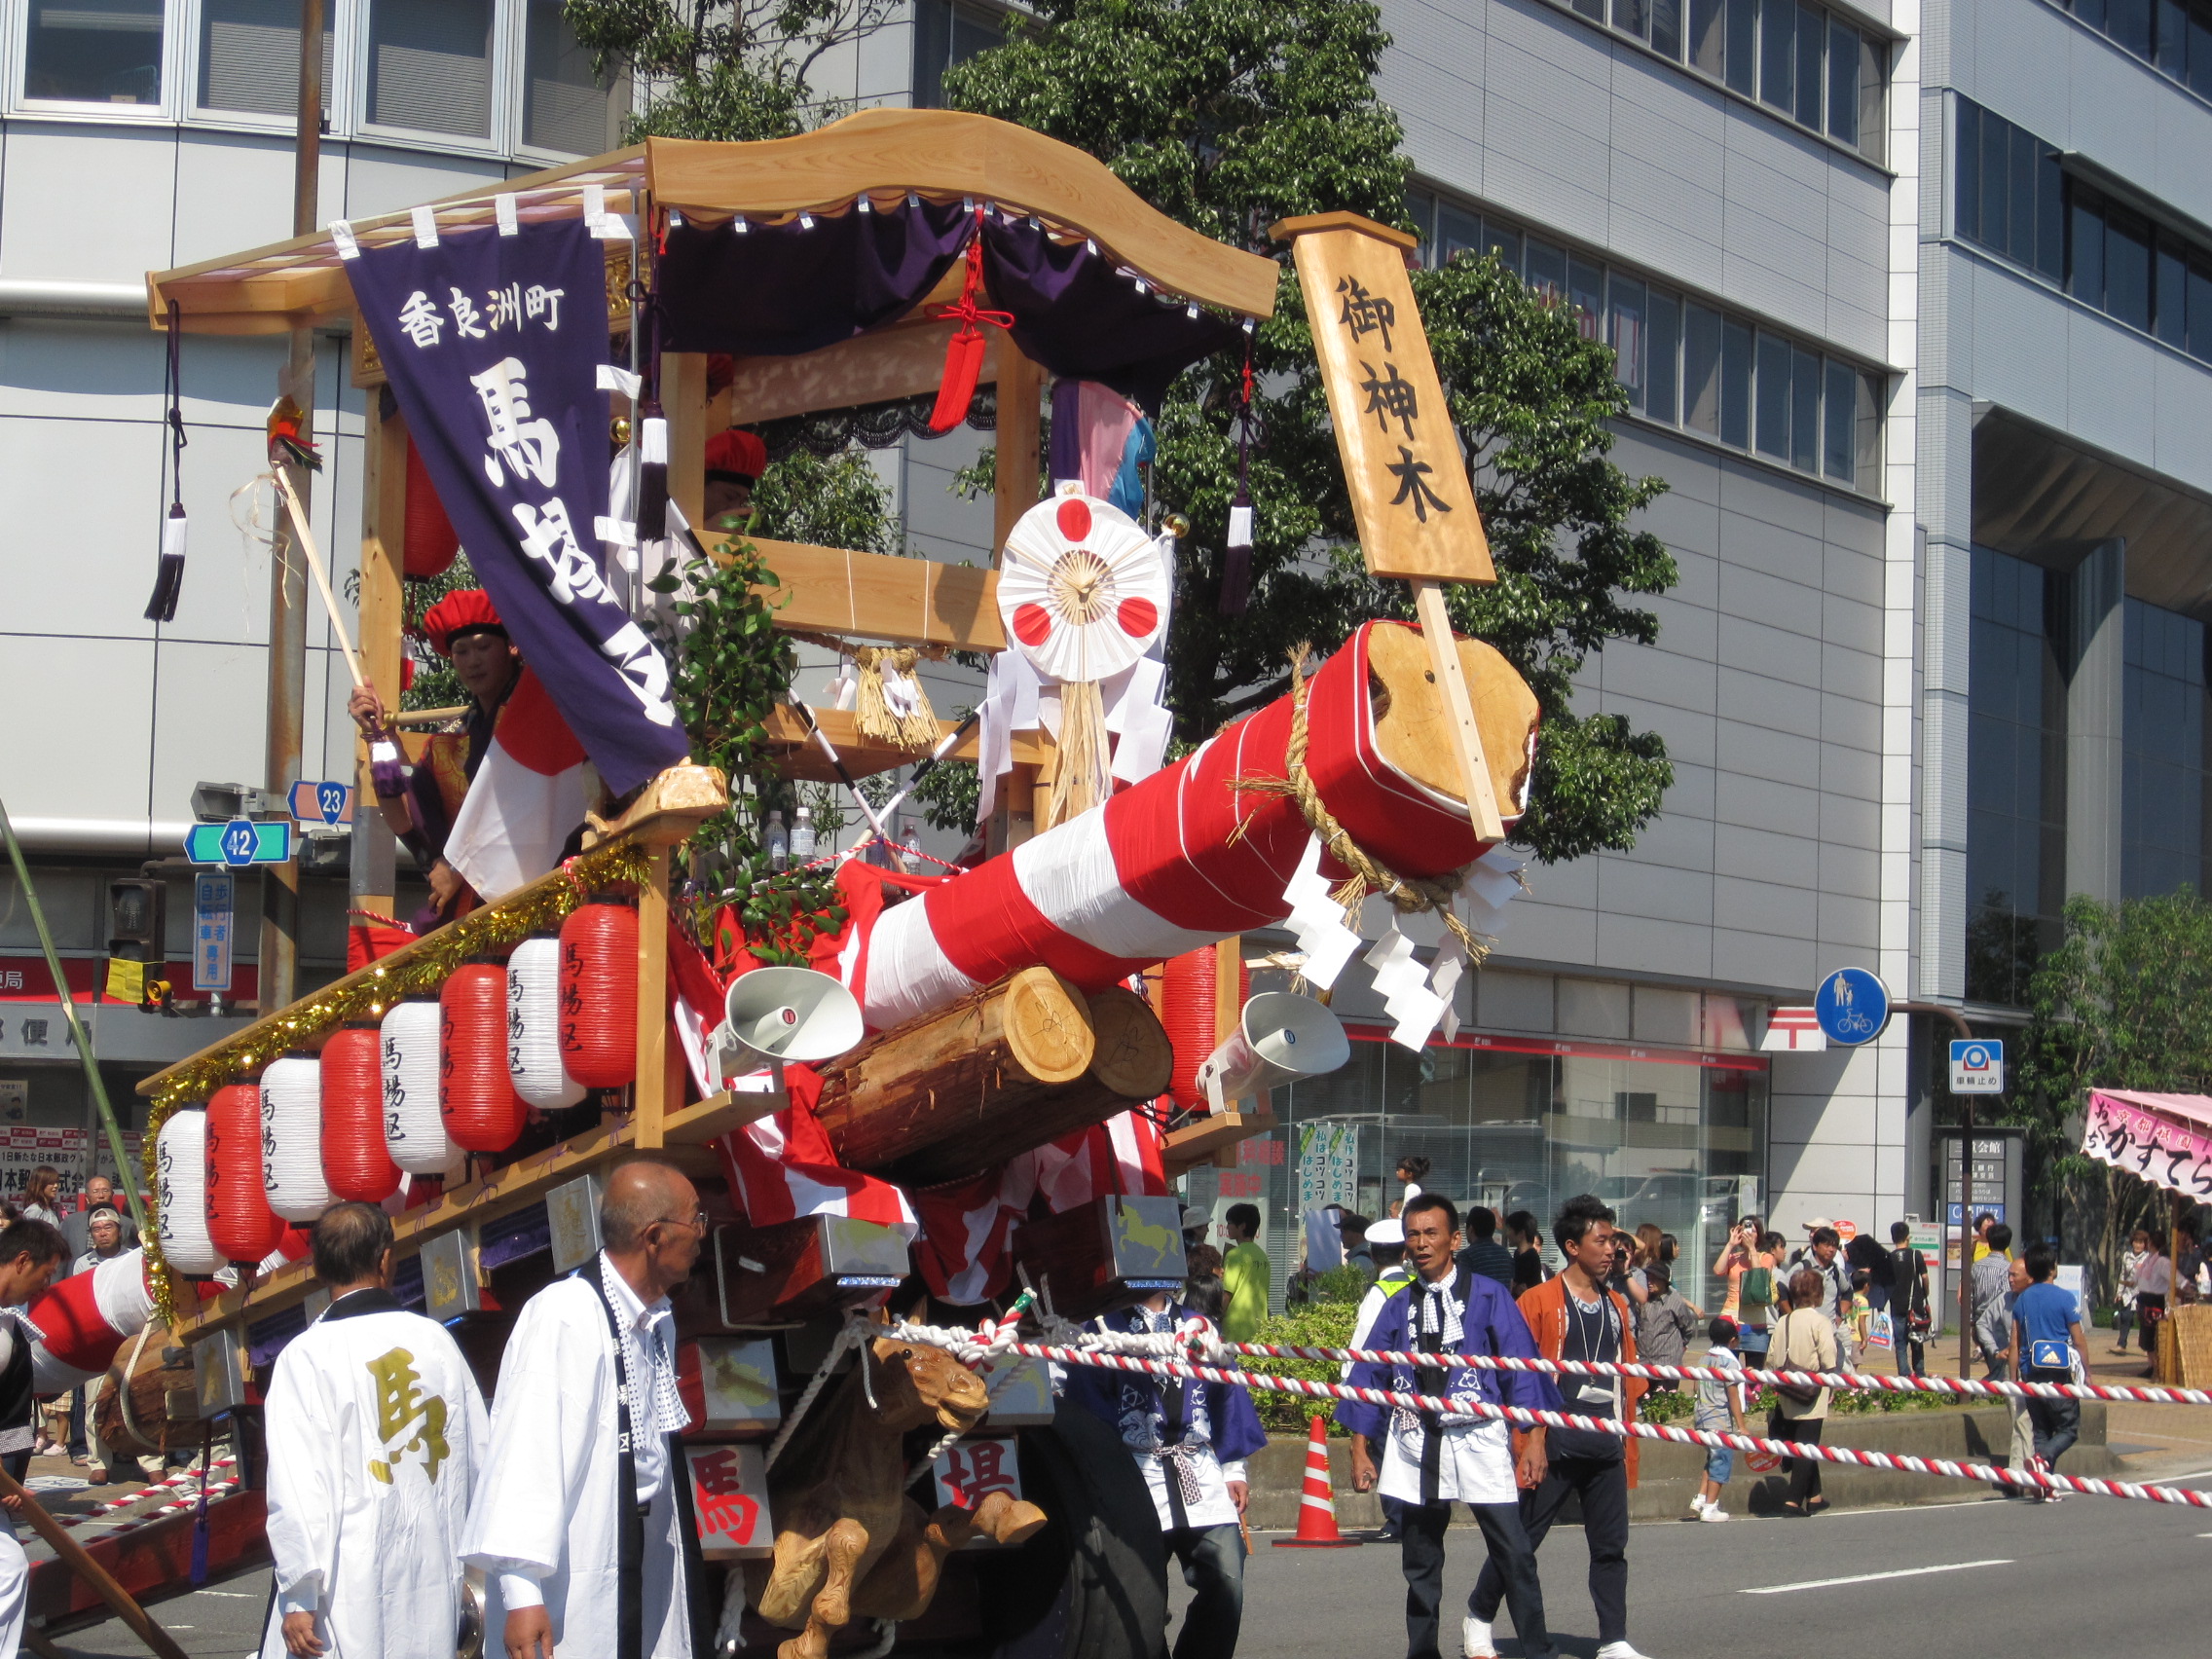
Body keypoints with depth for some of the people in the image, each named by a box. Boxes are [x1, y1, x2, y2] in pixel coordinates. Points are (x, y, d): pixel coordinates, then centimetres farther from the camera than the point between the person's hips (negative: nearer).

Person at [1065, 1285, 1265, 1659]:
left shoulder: (1200, 1326, 17)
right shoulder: (1104, 1330, 6)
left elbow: (1227, 1395, 17)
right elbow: (1086, 1407, 1)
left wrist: (1234, 1468, 11)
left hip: (1200, 1474, 3)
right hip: (1136, 1474, -3)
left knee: (1226, 1581, -10)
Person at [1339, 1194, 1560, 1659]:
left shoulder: (1488, 1297, 2)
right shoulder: (1398, 1306, 10)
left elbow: (1522, 1367, -1)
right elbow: (1369, 1377, 11)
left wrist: (1534, 1438, -8)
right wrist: (1361, 1450, 6)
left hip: (1479, 1437, -3)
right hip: (1416, 1443, 3)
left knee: (1514, 1554, -9)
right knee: (1420, 1563, 8)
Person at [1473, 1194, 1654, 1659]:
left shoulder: (1617, 1307, 13)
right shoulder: (1539, 1302, -4)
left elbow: (1629, 1373, 18)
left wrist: (1627, 1434, 12)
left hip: (1607, 1446, 5)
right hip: (1555, 1446, -5)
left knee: (1611, 1544, 4)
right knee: (1522, 1538, 2)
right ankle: (1479, 1614, 21)